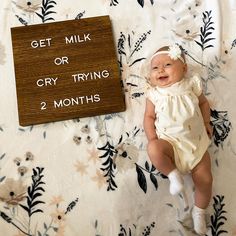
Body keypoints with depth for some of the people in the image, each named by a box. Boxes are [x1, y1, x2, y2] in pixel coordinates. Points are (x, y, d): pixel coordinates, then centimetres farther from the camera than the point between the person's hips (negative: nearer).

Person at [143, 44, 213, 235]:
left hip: (196, 143, 2)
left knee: (205, 179, -7)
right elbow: (149, 117, 2)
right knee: (154, 149, -34)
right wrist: (153, 139, -10)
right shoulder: (155, 94, 2)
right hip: (170, 142, -1)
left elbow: (203, 102, 21)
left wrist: (206, 122, 10)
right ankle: (173, 174, -11)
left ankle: (199, 212, 18)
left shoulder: (192, 85, 6)